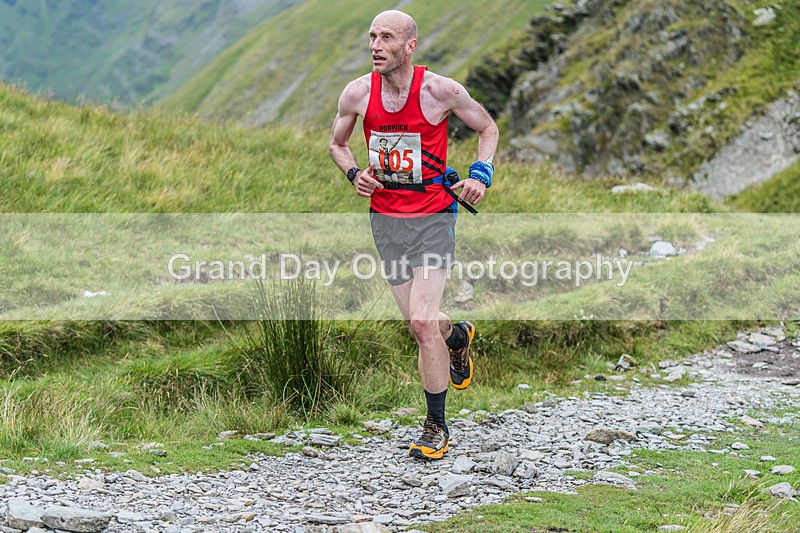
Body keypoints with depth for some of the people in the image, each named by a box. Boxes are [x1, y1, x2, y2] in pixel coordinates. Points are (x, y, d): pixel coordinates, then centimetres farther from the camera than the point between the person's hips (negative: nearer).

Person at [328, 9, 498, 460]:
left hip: (433, 217, -4)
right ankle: (457, 336, 49)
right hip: (385, 218, 4)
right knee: (421, 324, 10)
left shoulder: (440, 91, -12)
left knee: (422, 322, -14)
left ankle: (436, 427, 2)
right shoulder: (357, 93, -4)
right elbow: (338, 144, 14)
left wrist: (482, 174, -11)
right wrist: (355, 174, -6)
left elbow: (488, 127, 4)